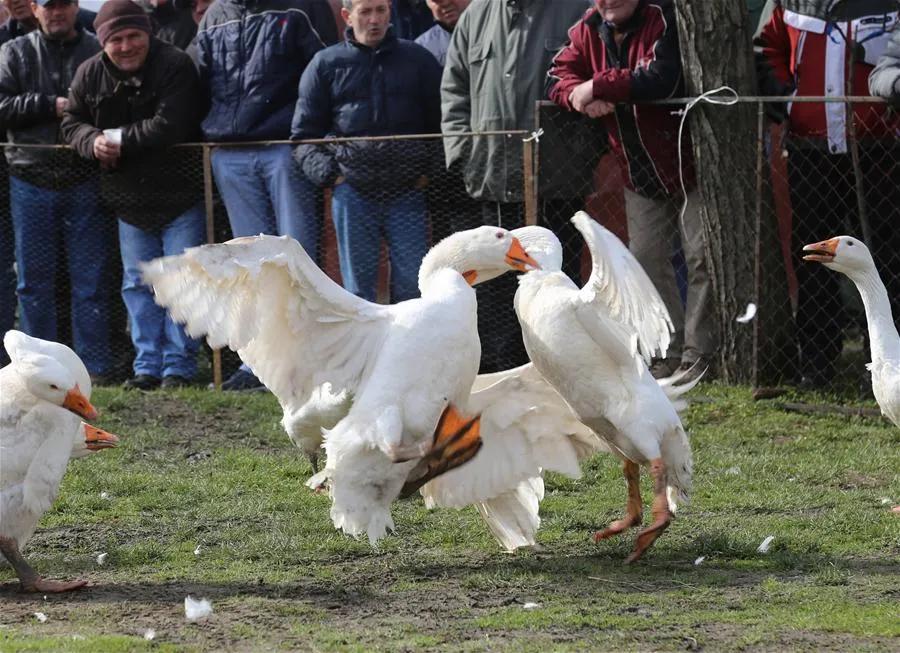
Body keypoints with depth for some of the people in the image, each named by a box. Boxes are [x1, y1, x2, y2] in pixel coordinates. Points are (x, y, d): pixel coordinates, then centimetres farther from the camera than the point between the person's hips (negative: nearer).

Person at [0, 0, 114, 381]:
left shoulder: (98, 53, 5)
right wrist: (51, 106, -11)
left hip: (85, 184, -1)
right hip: (31, 182, 1)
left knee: (90, 279, 0)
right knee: (34, 280, 5)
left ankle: (94, 368, 5)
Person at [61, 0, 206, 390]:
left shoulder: (175, 66, -16)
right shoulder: (89, 75, 1)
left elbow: (169, 125, -25)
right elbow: (72, 123, 7)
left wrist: (120, 139, -20)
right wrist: (92, 142, -15)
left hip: (179, 196, -5)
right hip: (130, 200, 5)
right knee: (138, 284, 8)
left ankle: (179, 365, 3)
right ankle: (147, 365, 14)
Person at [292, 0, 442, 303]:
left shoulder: (417, 59, 11)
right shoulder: (326, 64, 9)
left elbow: (441, 121, 13)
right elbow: (304, 134, 10)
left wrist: (430, 170, 1)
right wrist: (328, 173, -4)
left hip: (408, 191, 0)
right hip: (353, 194, 0)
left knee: (411, 285, -4)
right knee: (358, 288, 2)